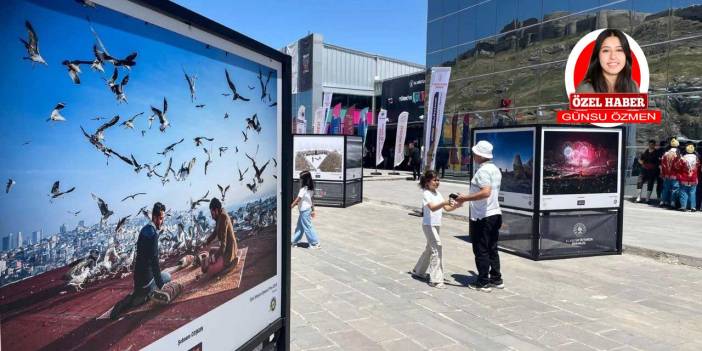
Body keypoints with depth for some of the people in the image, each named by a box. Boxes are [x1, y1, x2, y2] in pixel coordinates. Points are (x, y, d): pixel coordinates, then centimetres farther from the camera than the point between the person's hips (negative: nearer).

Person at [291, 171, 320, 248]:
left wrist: (290, 206, -9)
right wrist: (313, 210, 17)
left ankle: (315, 244, 5)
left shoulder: (303, 189, -20)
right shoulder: (310, 188, 6)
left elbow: (297, 199, -17)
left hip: (304, 210, -9)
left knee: (307, 227, -1)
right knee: (299, 226, 15)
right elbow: (311, 199, 12)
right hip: (308, 209, 9)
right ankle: (294, 241, 23)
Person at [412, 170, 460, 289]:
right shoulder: (426, 194, -13)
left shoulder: (437, 193, 11)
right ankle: (435, 279, -11)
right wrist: (445, 202, -43)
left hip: (437, 225, 9)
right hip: (429, 225, -9)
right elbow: (432, 208, -29)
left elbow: (447, 208, 7)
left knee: (430, 249, 18)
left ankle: (418, 271, 35)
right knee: (436, 248, -14)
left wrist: (455, 205, -12)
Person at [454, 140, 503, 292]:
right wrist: (469, 197, 25)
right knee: (492, 249, 16)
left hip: (482, 217, -9)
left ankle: (483, 283, 7)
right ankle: (496, 279, 23)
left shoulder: (483, 171, -18)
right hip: (495, 214, 9)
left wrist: (465, 198, -25)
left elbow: (486, 192, -31)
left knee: (481, 250, 1)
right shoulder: (496, 169, 12)